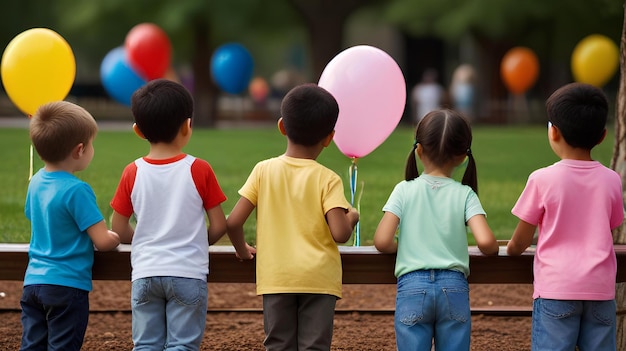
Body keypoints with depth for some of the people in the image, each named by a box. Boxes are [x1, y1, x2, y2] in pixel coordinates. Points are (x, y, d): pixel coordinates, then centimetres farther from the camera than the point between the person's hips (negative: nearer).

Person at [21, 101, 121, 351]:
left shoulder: (36, 182, 7)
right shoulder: (76, 190, -18)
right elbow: (102, 241, -18)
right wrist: (118, 237, 5)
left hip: (33, 282, 7)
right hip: (67, 285, -7)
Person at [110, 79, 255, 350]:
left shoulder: (133, 173, 0)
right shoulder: (199, 170, -6)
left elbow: (119, 231, 5)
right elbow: (219, 226, -3)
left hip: (145, 273, 2)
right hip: (188, 273, -2)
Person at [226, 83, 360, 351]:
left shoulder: (264, 171, 0)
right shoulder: (327, 179, -5)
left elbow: (233, 223, -4)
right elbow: (340, 233, -15)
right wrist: (351, 218, 8)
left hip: (275, 278, 2)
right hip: (319, 278, -2)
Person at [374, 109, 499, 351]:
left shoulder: (405, 190, 1)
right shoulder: (464, 194, 1)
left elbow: (382, 242, -7)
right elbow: (485, 242, -11)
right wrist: (493, 249, 12)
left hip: (412, 288, -1)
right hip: (454, 288, 1)